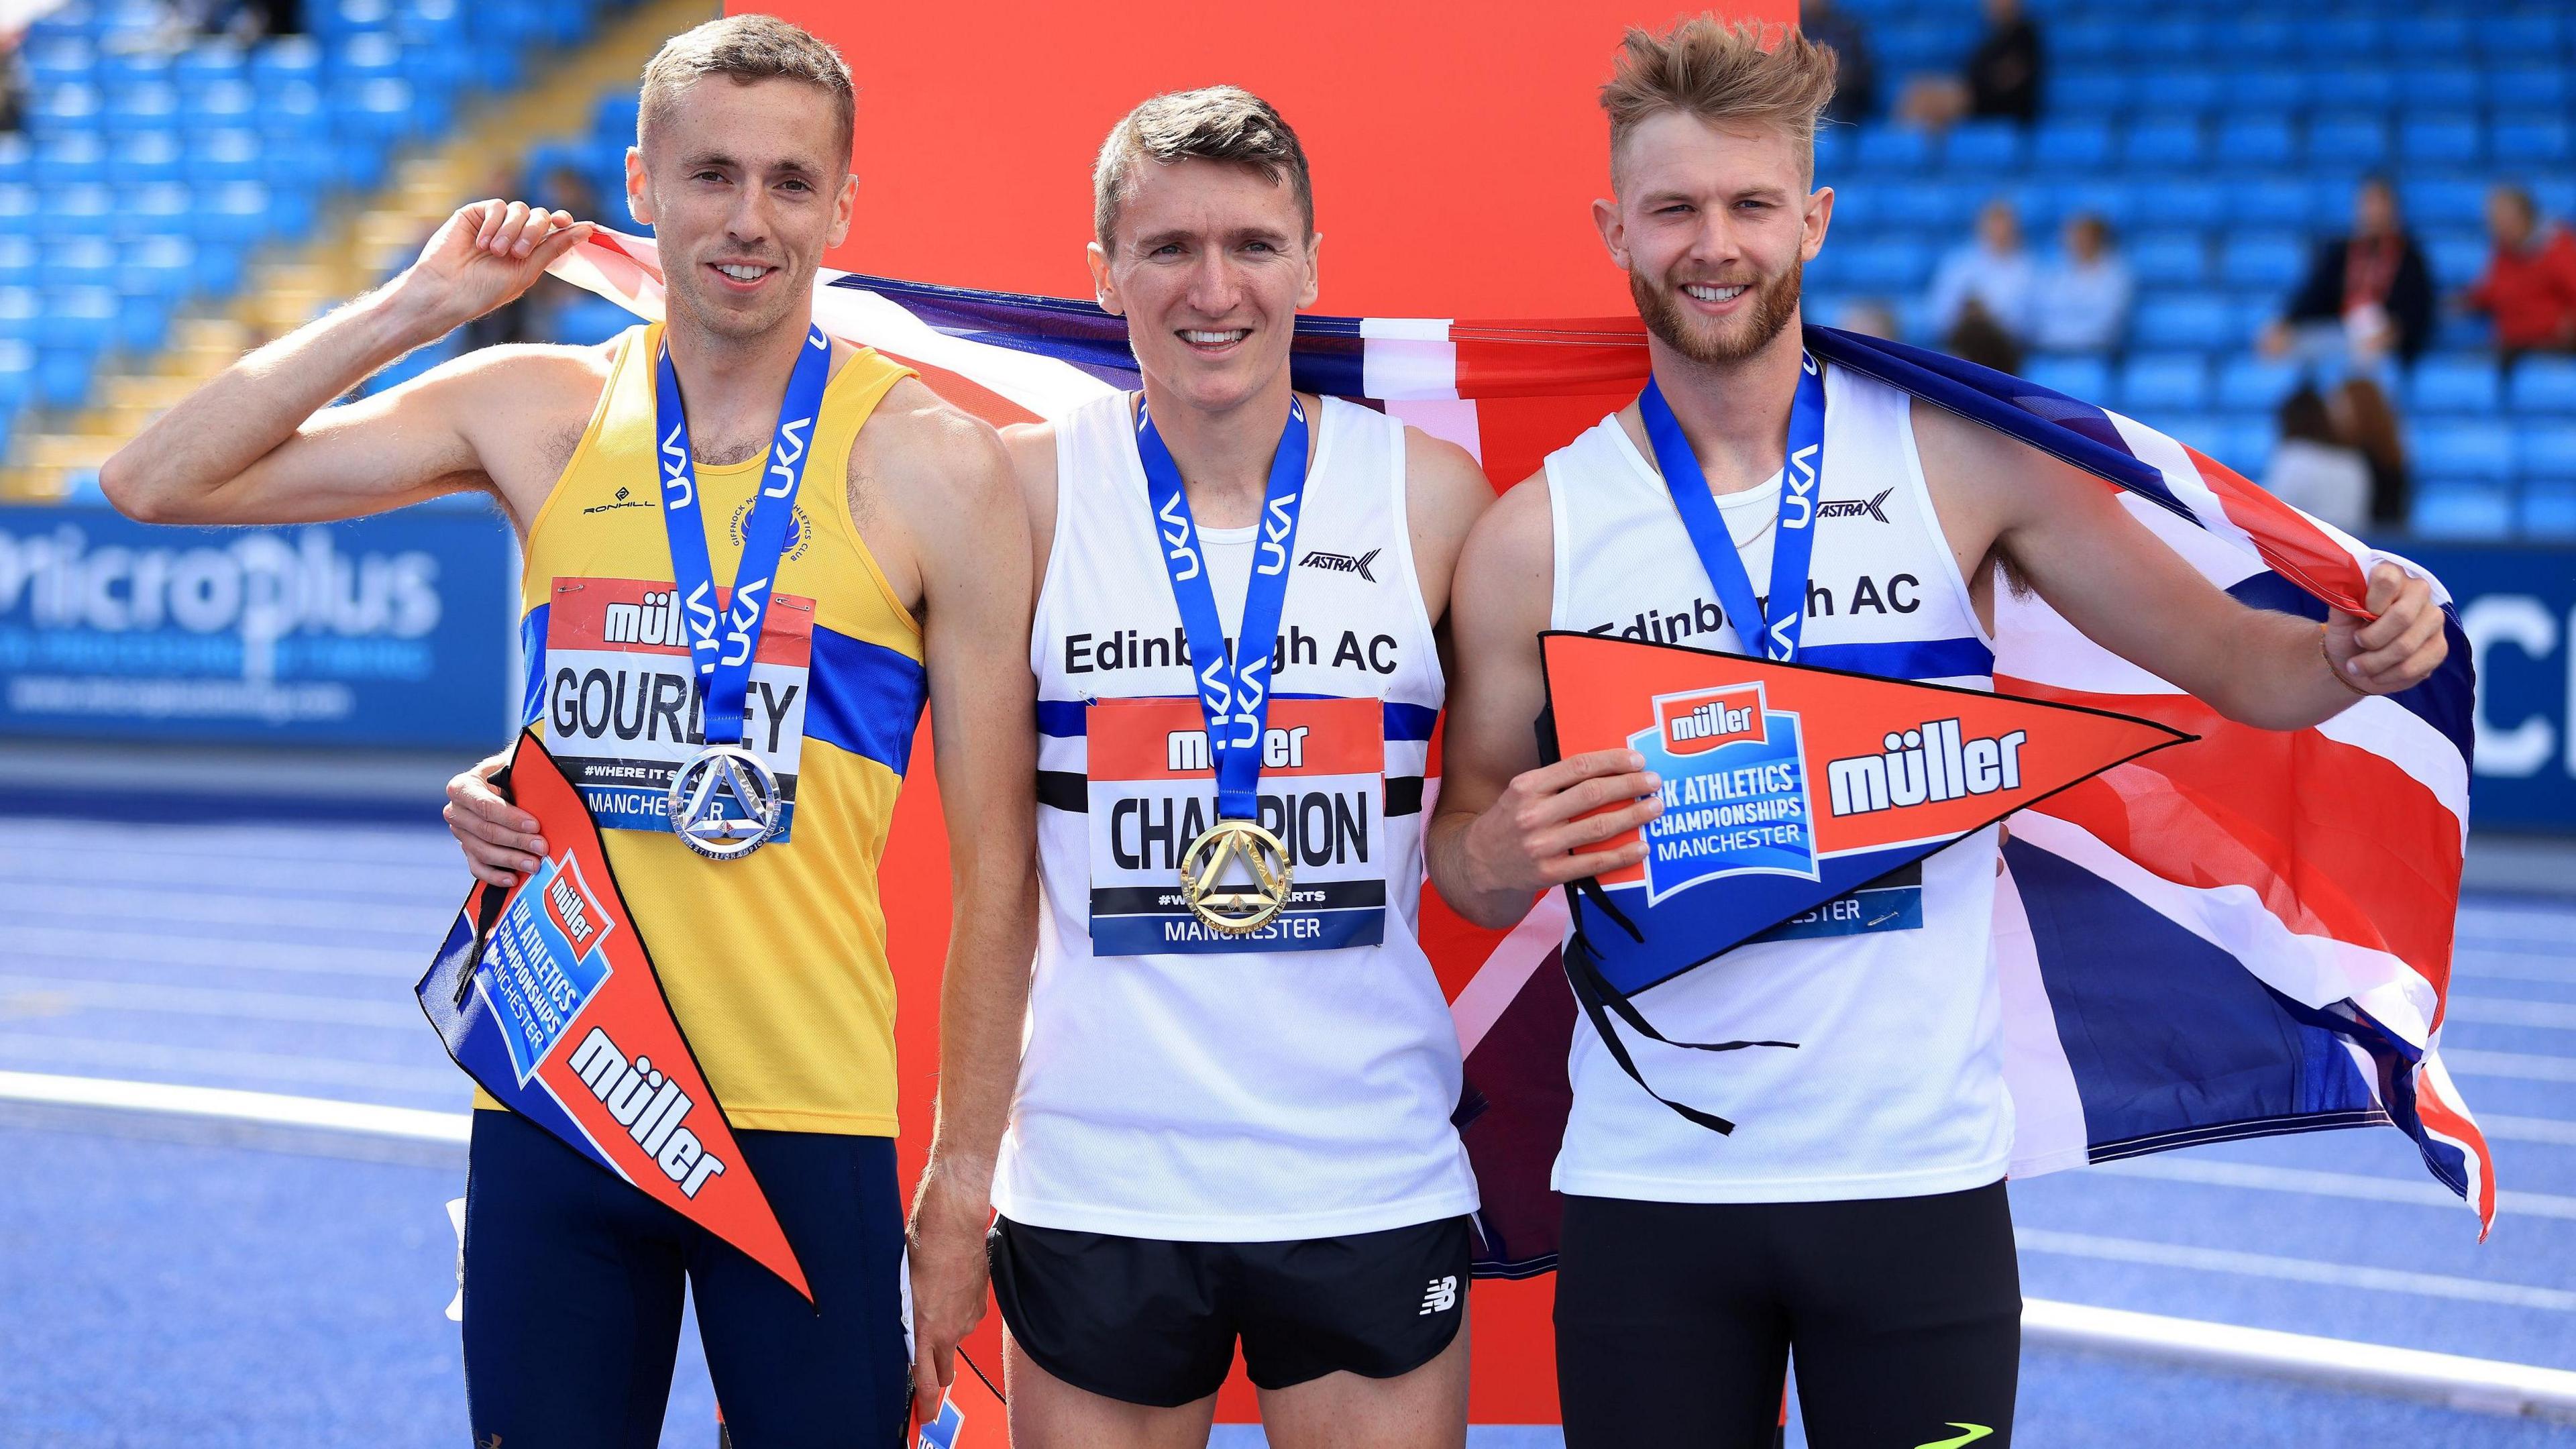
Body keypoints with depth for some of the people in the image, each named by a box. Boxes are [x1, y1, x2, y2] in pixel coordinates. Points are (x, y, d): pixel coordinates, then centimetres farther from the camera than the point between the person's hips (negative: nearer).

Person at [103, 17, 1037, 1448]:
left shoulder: (929, 463, -2)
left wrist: (965, 1170, -2)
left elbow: (996, 862, 1)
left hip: (812, 1126, -2)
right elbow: (157, 481, 5)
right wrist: (412, 306, -1)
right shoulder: (542, 413, 6)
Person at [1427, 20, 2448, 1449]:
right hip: (1646, 1186, 0)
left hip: (1920, 1173, 0)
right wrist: (1494, 856, -15)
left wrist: (2353, 655, -17)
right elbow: (1466, 868, 8)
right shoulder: (1534, 535, 0)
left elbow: (2230, 658, 4)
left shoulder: (1962, 460, 0)